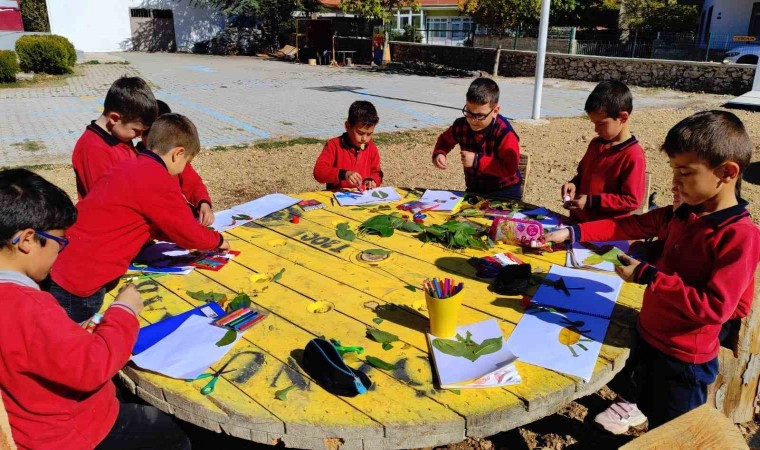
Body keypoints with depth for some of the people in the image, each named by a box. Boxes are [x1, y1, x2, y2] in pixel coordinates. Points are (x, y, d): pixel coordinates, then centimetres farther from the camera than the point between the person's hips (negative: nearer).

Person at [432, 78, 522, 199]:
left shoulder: (505, 134, -23)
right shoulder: (461, 125, -5)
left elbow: (510, 168, -27)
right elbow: (445, 140, 15)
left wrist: (477, 161, -29)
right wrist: (439, 154, -7)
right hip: (474, 189, 5)